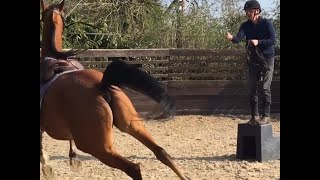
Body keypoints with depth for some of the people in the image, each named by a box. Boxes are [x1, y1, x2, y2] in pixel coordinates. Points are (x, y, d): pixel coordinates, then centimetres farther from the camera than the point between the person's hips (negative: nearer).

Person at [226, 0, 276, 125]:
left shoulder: (267, 23, -9)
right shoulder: (246, 25, 1)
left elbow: (273, 41, -14)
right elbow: (239, 38, -14)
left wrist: (258, 42, -26)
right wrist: (232, 38, -37)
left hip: (267, 59, -5)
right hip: (253, 60, 5)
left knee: (264, 87, -7)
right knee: (252, 88, 5)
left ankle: (266, 116, 0)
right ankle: (254, 116, 14)